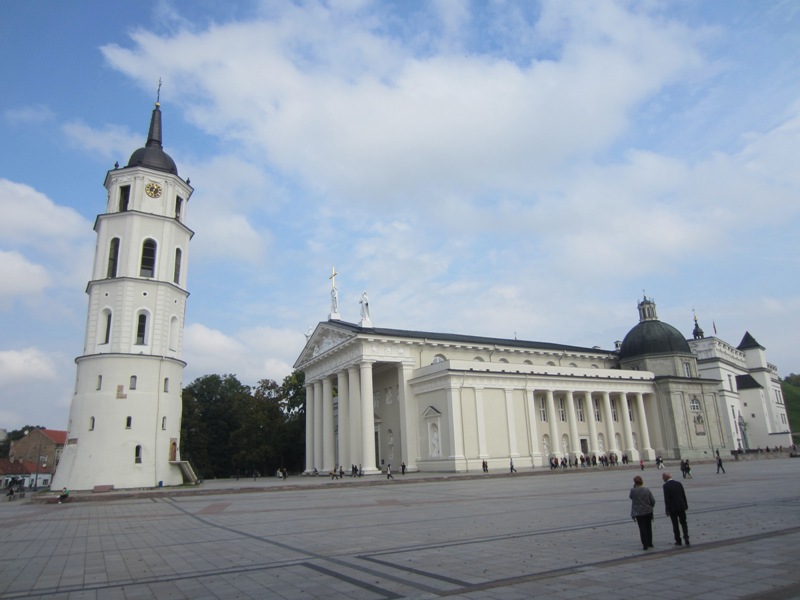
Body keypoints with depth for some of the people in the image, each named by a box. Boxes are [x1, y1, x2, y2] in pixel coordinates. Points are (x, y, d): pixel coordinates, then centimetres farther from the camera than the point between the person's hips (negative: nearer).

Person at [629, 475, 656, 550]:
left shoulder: (633, 490, -15)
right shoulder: (647, 490, -7)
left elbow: (630, 497, 6)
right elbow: (653, 501, -3)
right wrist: (650, 507, 16)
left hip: (638, 512, -3)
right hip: (648, 512, 3)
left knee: (642, 528, 3)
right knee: (648, 527, 18)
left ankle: (645, 545, 0)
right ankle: (650, 543, 29)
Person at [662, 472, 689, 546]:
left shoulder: (666, 486, -14)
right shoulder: (679, 483, 1)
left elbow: (666, 499, -16)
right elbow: (684, 495, 6)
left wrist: (667, 510, -9)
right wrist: (686, 506, 15)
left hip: (673, 508, -4)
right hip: (681, 507, 4)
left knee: (675, 525, 8)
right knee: (683, 523, 17)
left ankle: (678, 541, 13)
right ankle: (686, 538, 6)